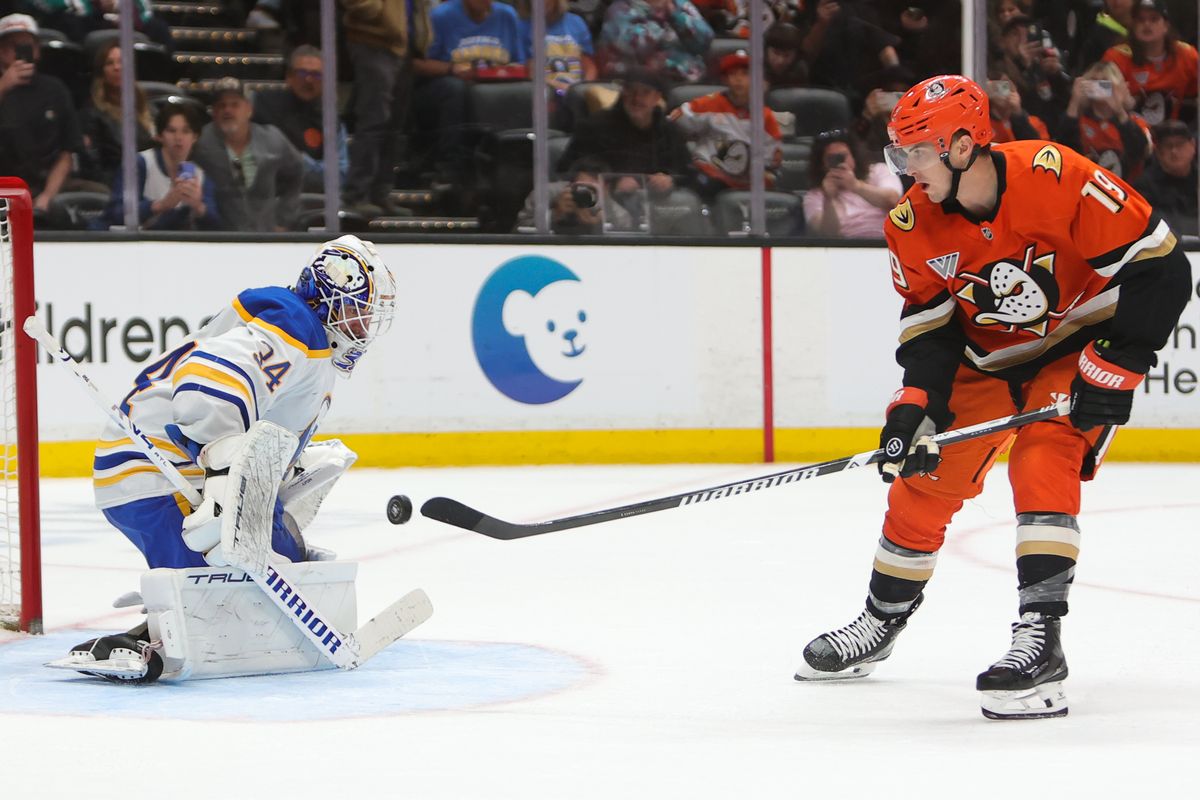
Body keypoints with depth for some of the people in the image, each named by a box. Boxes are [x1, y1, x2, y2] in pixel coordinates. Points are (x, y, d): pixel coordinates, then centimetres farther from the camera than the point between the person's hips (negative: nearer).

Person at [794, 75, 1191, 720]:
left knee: (1043, 461, -27)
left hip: (1081, 343, -6)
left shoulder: (1055, 178, -31)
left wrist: (1115, 367, -25)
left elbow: (1160, 266, -26)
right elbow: (928, 325, -5)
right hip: (987, 357, 6)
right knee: (923, 477, 6)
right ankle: (881, 623, 27)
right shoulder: (913, 224, -14)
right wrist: (916, 406, -20)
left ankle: (1040, 639, -26)